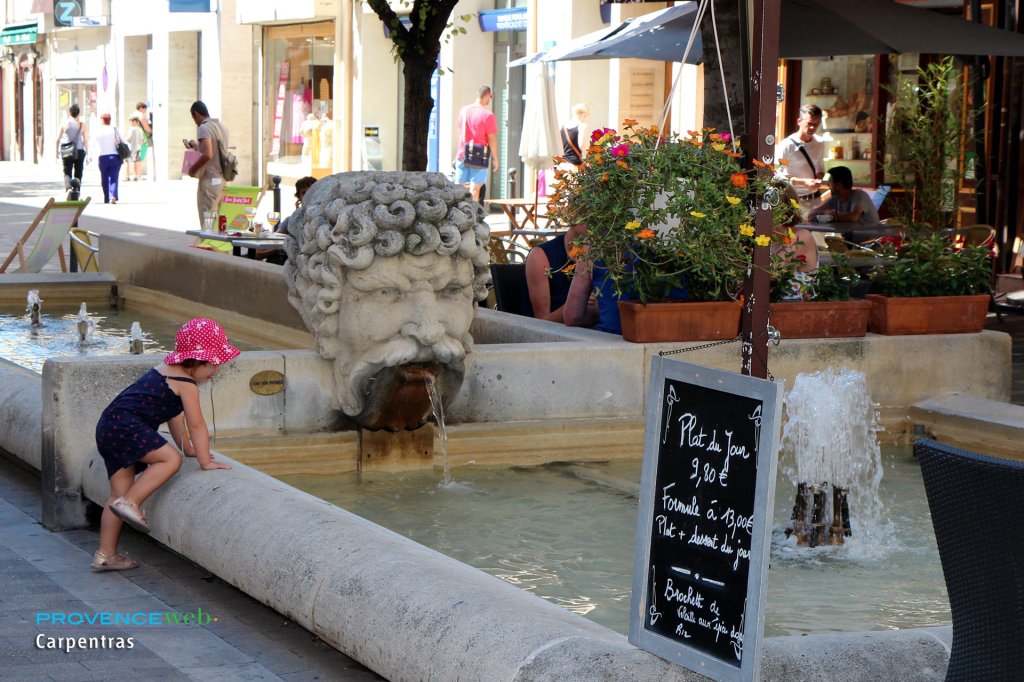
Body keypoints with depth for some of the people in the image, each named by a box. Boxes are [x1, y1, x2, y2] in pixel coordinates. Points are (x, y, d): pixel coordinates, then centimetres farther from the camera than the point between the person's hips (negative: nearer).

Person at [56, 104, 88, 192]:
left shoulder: (65, 124, 1)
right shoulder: (82, 125, 0)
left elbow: (58, 139, 3)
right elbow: (86, 141, -3)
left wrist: (57, 151, 14)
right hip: (79, 151, 0)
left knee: (67, 171, 7)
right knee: (78, 173, 9)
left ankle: (67, 187, -17)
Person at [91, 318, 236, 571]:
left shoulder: (166, 368, 25)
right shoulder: (186, 383, -6)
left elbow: (174, 415, 32)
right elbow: (196, 425, -6)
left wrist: (188, 448, 34)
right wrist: (205, 462, -1)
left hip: (108, 427, 10)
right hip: (125, 425, -10)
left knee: (121, 491, 10)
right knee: (171, 459, -19)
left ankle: (105, 555, 11)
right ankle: (130, 503, -20)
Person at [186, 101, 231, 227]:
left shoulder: (204, 128, -14)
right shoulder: (222, 126, 12)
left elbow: (207, 155, -26)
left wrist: (193, 169, -12)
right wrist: (197, 147, 30)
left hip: (209, 180, -8)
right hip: (222, 178, 8)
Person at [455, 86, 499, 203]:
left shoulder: (463, 110, 5)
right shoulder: (488, 115, -13)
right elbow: (491, 139, -12)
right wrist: (495, 158, -3)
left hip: (462, 154, 5)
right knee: (475, 189, -3)